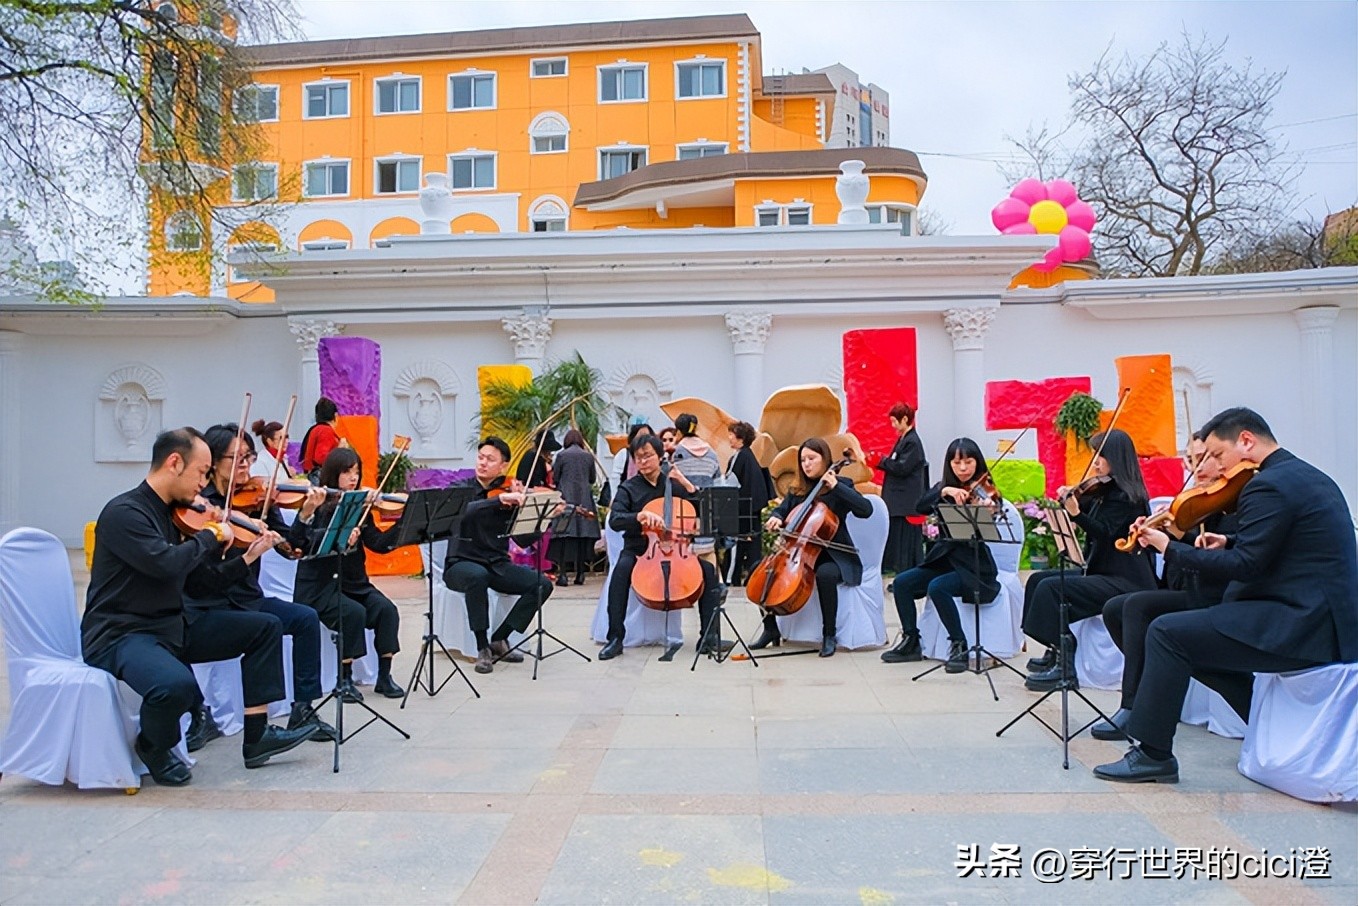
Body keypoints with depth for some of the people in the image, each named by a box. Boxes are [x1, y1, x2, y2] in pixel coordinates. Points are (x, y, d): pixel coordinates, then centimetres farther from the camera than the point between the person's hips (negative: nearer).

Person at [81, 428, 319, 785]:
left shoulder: (172, 513, 9)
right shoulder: (124, 512, -17)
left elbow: (195, 577, 14)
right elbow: (167, 564, -32)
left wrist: (248, 557, 6)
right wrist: (211, 536, -15)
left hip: (172, 624, 9)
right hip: (120, 634, -9)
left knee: (265, 627, 4)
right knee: (177, 685, -37)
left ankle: (257, 736, 5)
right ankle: (153, 748, 0)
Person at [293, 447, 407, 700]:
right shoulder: (319, 506, -6)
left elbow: (379, 544, 1)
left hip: (354, 582, 5)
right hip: (320, 585, -5)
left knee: (387, 609, -17)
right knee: (354, 612, -27)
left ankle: (384, 676, -6)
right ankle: (344, 680, -10)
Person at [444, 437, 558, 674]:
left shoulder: (508, 495, 2)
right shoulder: (462, 489, -3)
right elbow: (462, 511, -28)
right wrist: (499, 499, -39)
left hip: (498, 565, 3)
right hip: (462, 564, -3)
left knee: (543, 584, -18)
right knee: (478, 575, -37)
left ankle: (499, 639, -4)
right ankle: (482, 648, -21)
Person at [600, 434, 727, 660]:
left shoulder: (674, 484, 9)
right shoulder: (628, 488, 4)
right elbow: (615, 521, -11)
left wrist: (686, 484, -8)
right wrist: (641, 516, -29)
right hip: (638, 550, -1)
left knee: (708, 570, -24)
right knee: (621, 569, -34)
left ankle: (710, 633, -14)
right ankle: (615, 637, -27)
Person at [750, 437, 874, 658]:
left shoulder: (841, 484, -4)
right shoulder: (797, 489, 10)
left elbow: (866, 510, -19)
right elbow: (781, 510, 13)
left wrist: (835, 486, -21)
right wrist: (776, 518, -11)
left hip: (833, 555, -5)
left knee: (825, 574, -38)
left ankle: (829, 635, -19)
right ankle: (771, 629, 2)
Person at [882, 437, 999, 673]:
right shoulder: (944, 487, 6)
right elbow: (918, 506, -11)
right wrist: (944, 491, -25)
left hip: (972, 565, -5)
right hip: (944, 558, 5)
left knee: (937, 587, -30)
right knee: (901, 582, -13)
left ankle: (959, 646, -14)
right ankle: (911, 642, 0)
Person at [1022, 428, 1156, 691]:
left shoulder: (1125, 496, -14)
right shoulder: (1104, 491, 12)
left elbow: (1104, 532, -25)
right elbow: (1089, 515, 24)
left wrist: (1076, 513, -40)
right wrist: (1069, 498, 5)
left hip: (1124, 581, -10)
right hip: (1102, 571, 10)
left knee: (1050, 588, -22)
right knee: (1038, 579, 4)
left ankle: (1064, 665, -15)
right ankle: (1055, 649, 10)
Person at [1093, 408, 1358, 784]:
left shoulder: (1269, 485, -16)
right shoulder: (1309, 476, 15)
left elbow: (1245, 566, -19)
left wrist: (1169, 548, -13)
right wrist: (1230, 543, 11)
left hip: (1304, 626, -11)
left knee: (1167, 633, -11)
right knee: (1198, 639, 22)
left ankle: (1153, 753, -5)